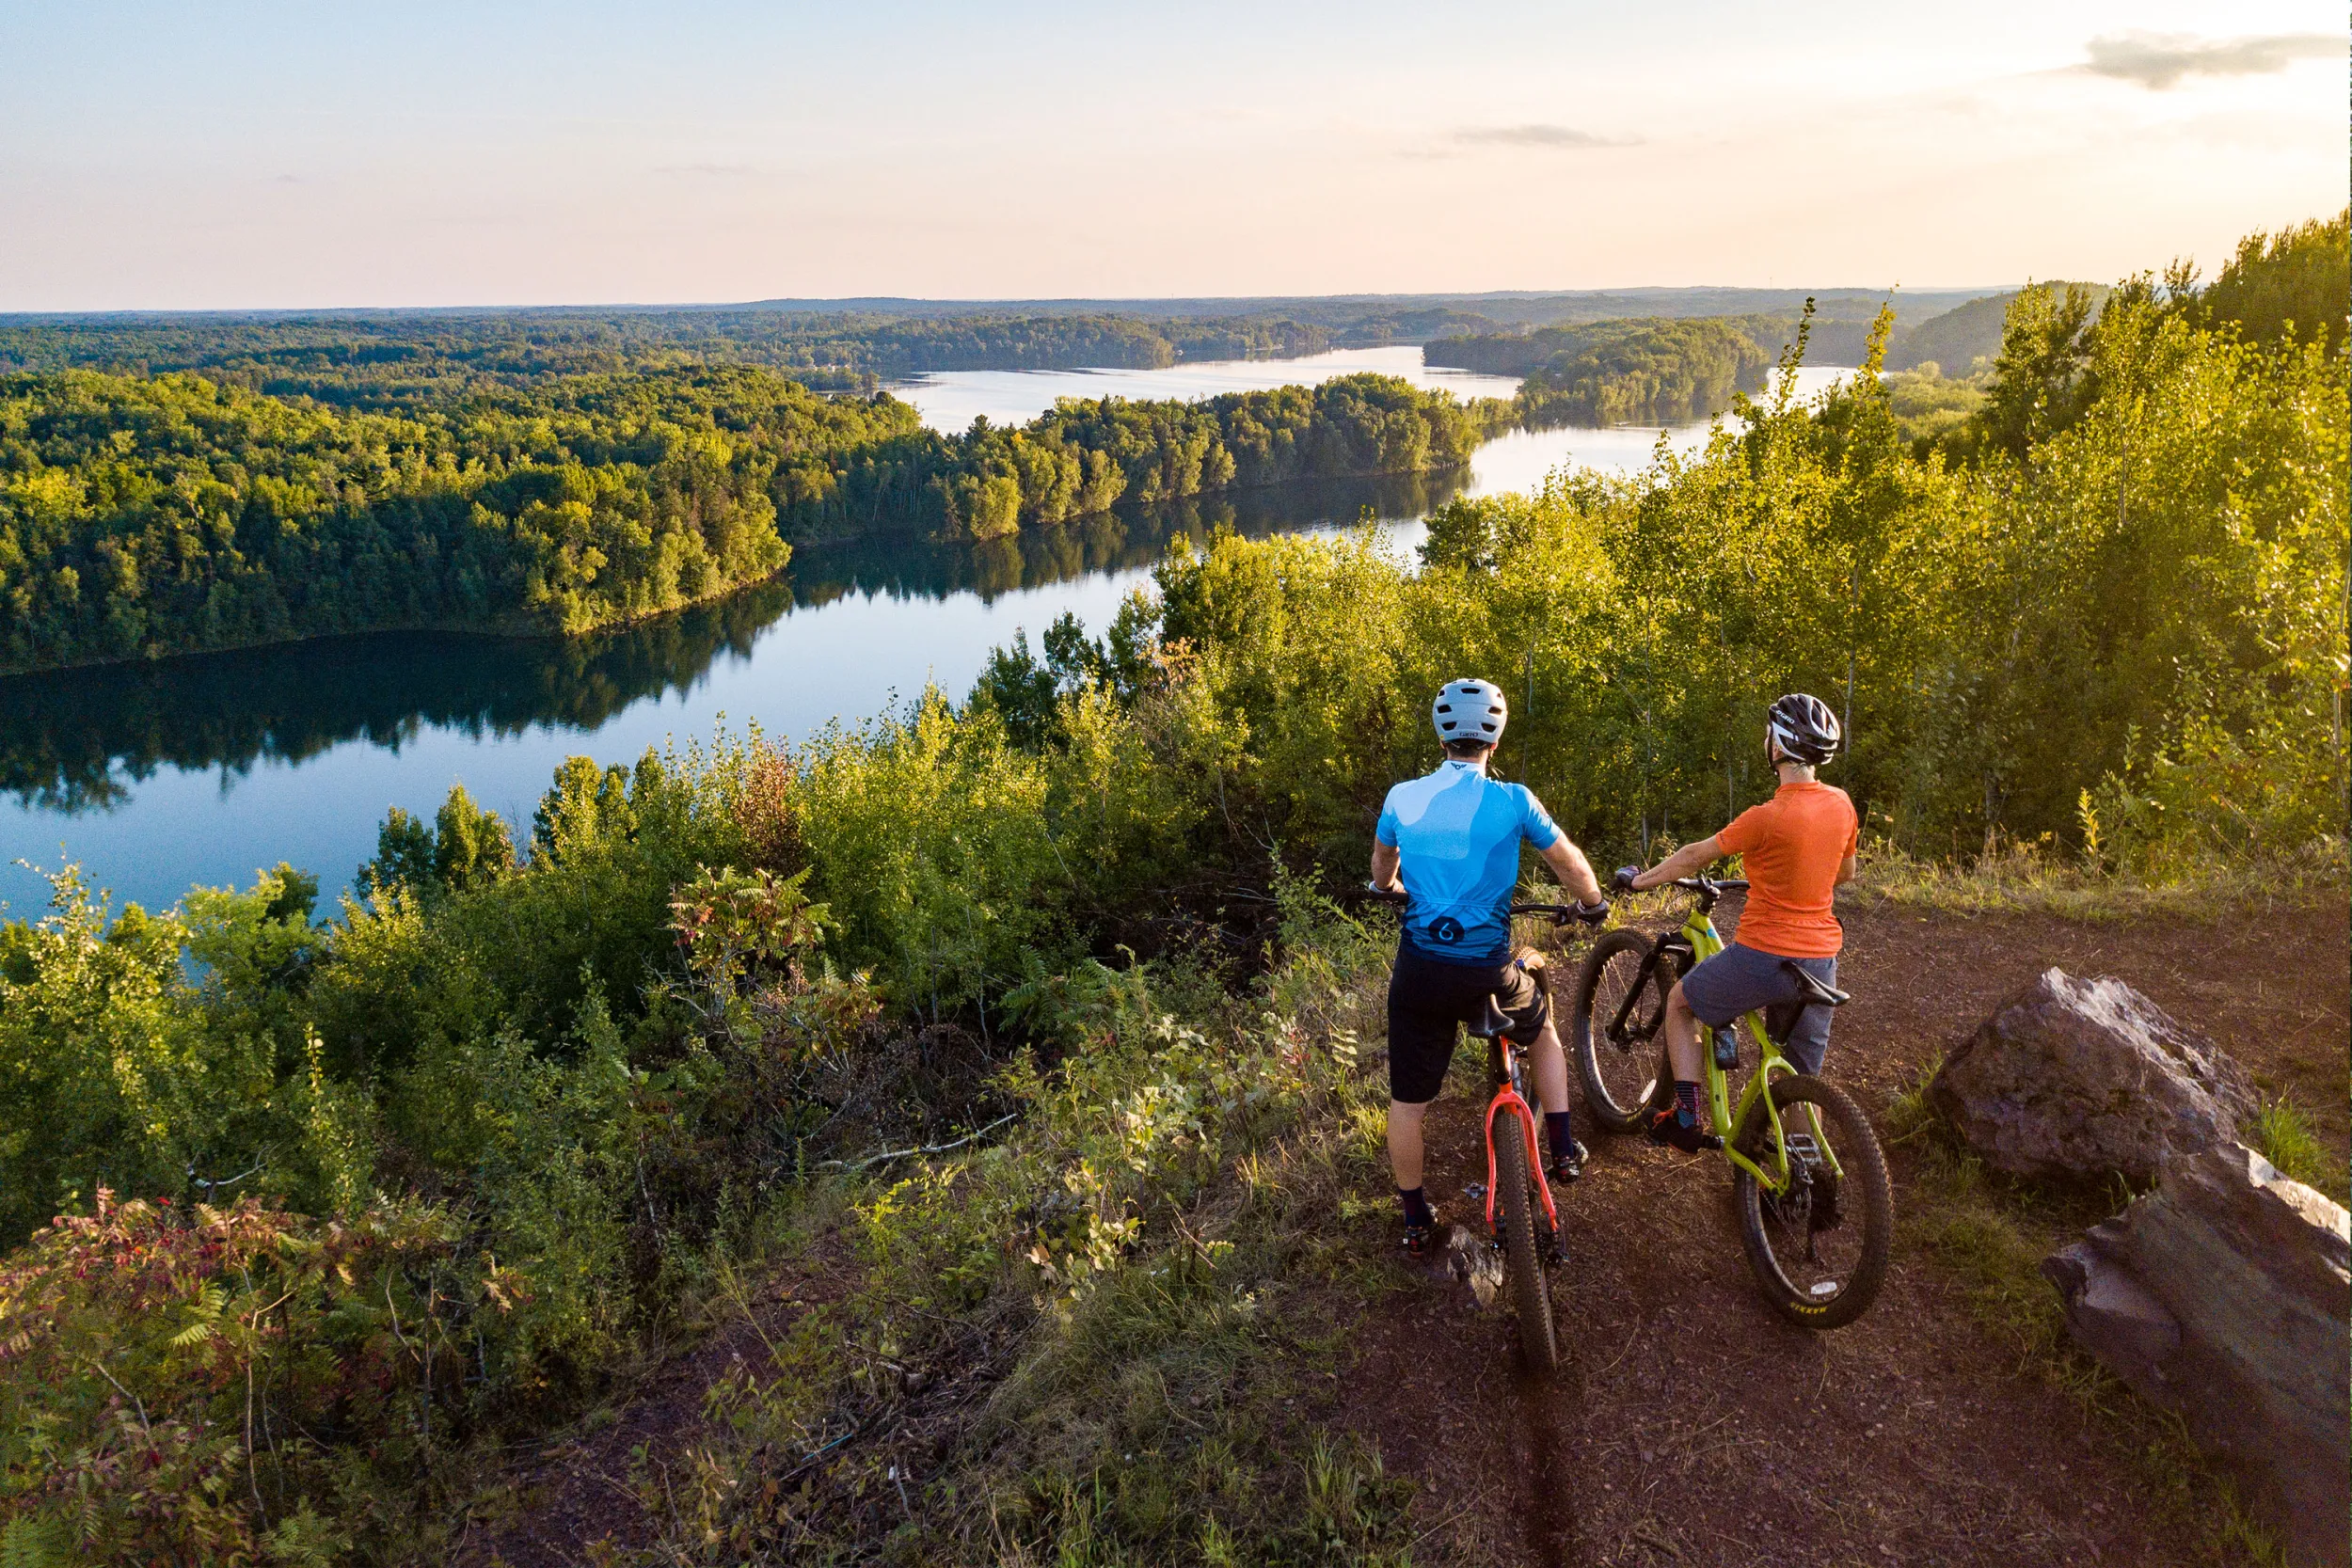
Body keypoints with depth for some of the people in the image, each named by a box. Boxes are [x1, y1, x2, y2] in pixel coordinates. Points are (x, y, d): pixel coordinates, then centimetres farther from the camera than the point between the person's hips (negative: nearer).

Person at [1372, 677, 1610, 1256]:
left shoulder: (1402, 797, -1)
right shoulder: (1512, 800, -8)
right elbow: (1571, 863, 2)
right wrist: (1593, 904, 24)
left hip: (1421, 972, 1)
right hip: (1490, 972, -1)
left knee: (1407, 1100, 16)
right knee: (1543, 1031, 32)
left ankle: (1415, 1221, 27)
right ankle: (1564, 1151, 32)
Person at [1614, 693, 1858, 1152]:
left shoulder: (1768, 817, -19)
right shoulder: (1841, 804, 0)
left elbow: (1695, 856, -7)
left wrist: (1639, 880, 8)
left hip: (1762, 955, -6)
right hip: (1820, 964, 6)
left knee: (1680, 1002, 19)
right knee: (1802, 1080, 17)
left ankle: (1686, 1118, 13)